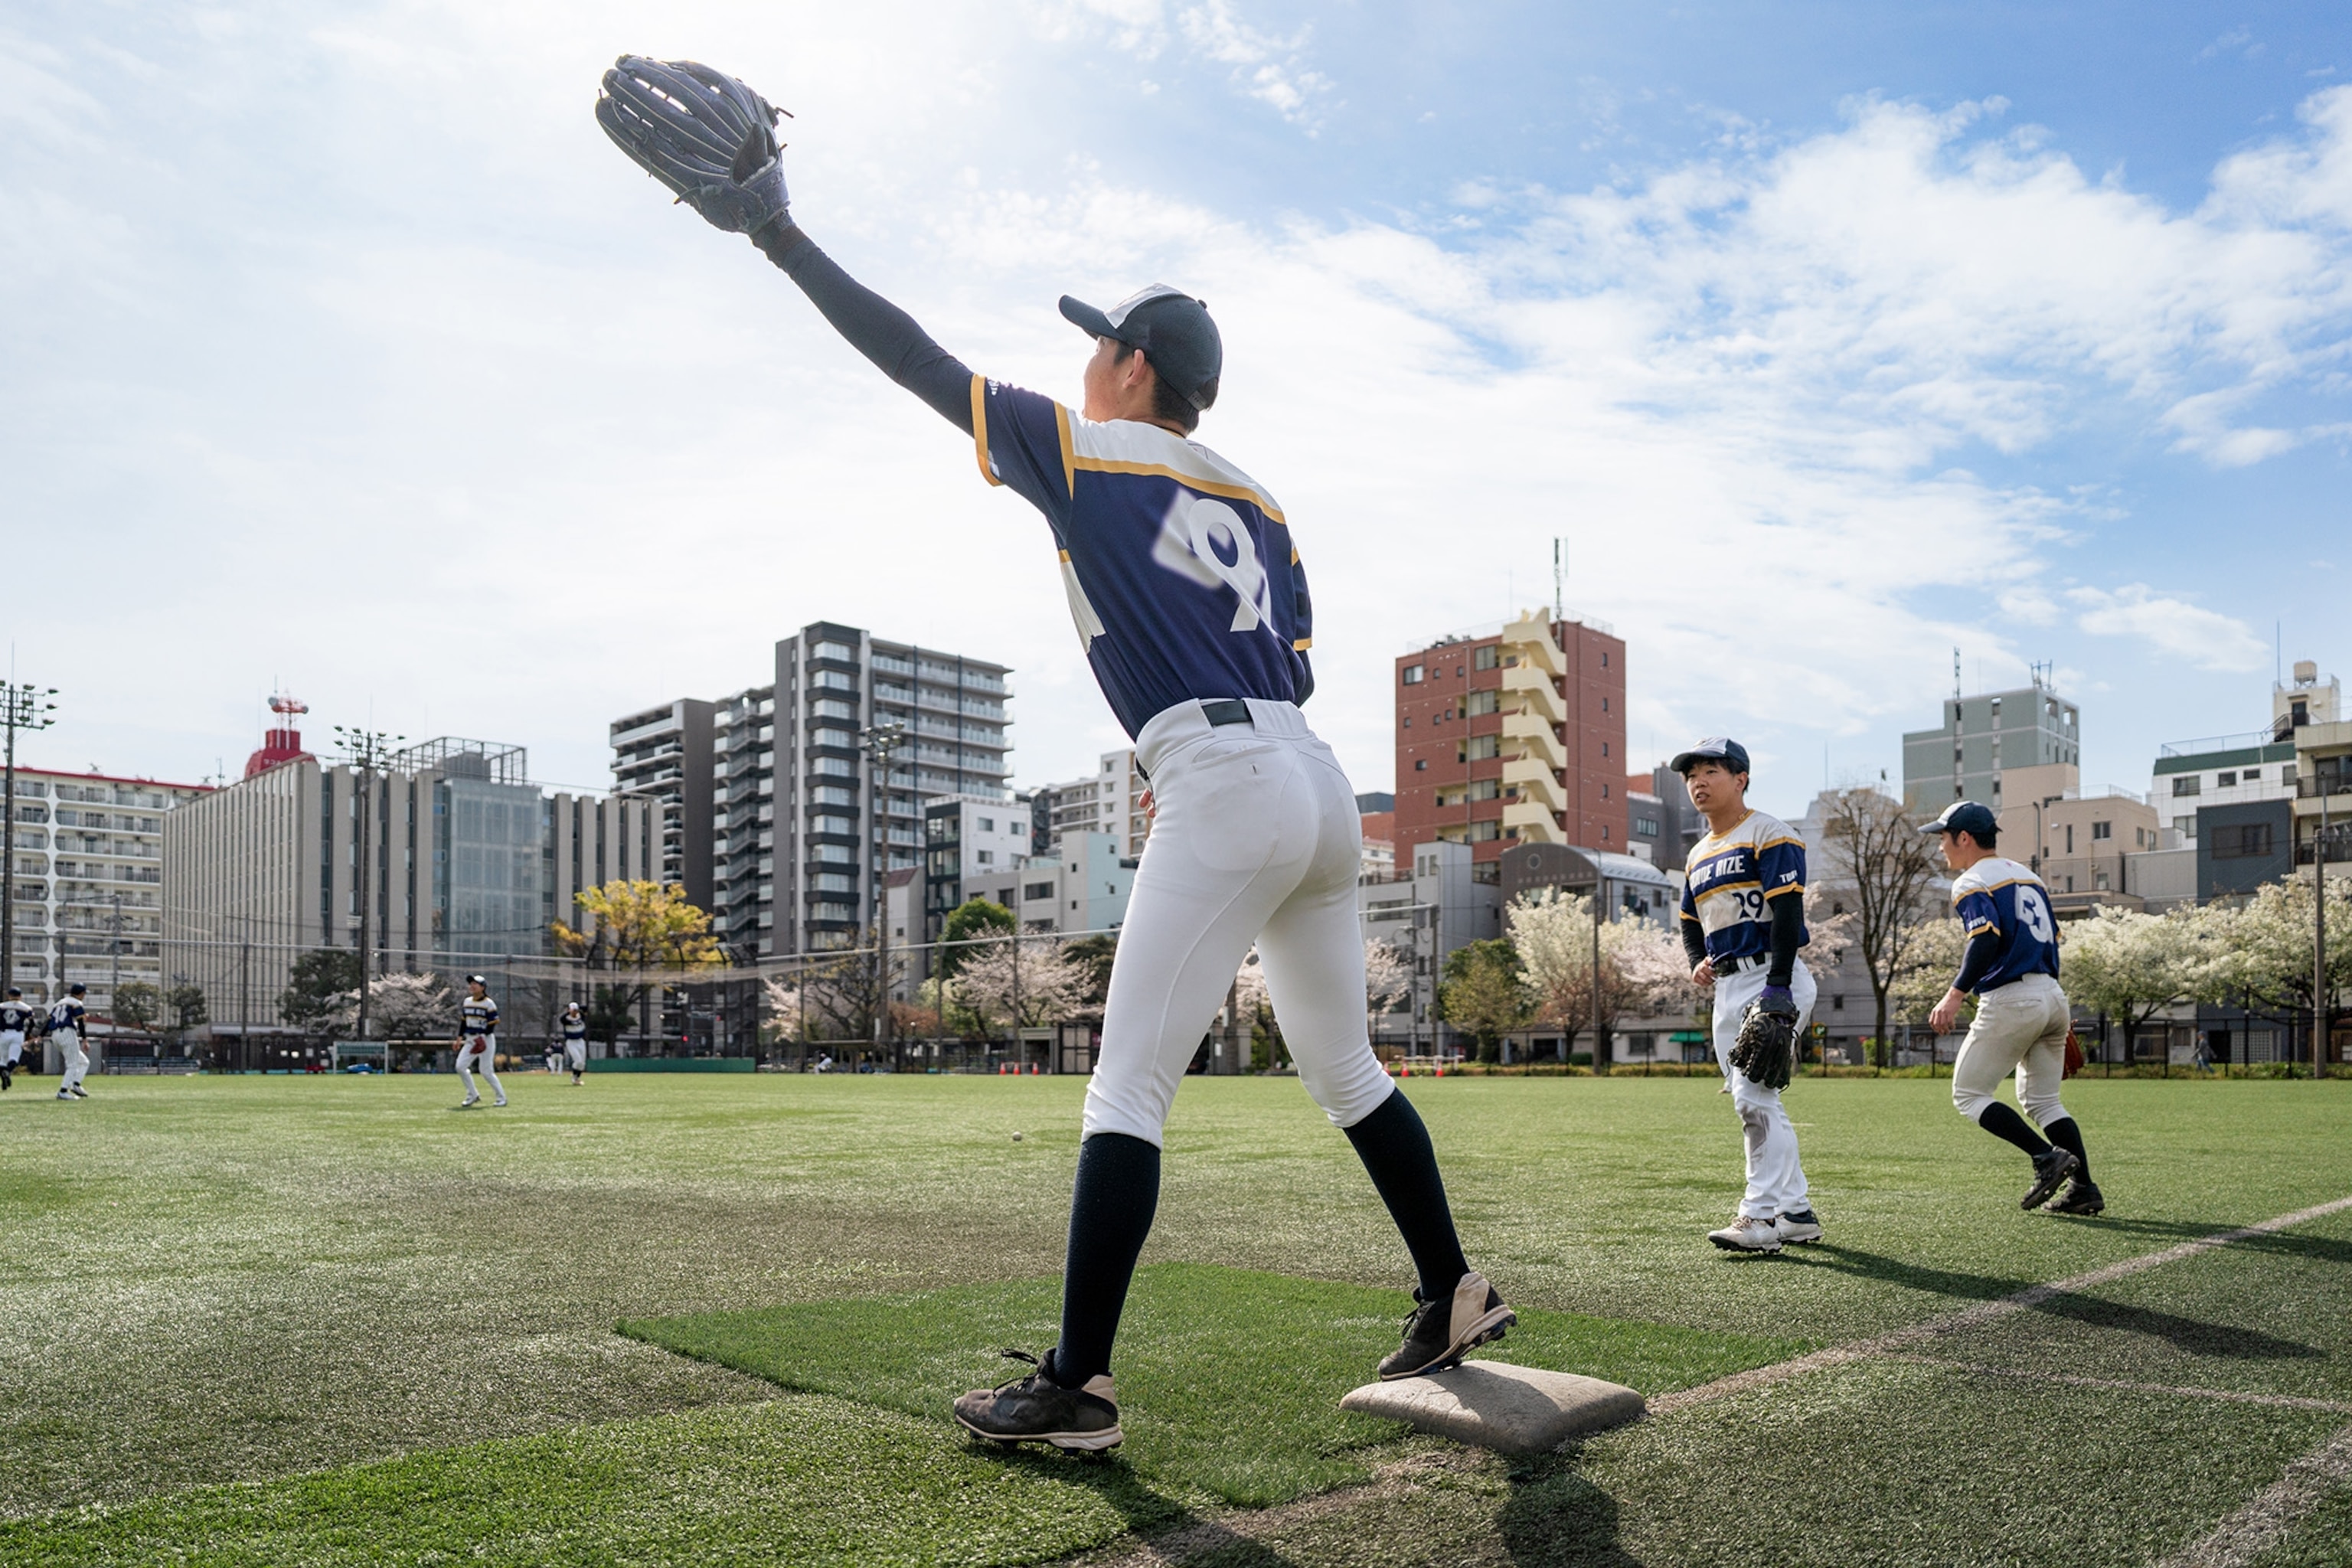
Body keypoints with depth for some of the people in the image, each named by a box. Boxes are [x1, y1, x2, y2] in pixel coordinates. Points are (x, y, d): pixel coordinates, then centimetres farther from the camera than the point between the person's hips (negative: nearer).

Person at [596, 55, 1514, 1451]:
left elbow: (914, 356, 5)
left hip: (1222, 786, -8)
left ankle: (1077, 1387, -4)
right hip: (1323, 786, 8)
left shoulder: (1078, 450, 4)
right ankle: (1457, 1296, 27)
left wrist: (777, 231, 10)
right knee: (1346, 1070, 19)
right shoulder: (1260, 502, 21)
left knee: (1128, 1089, -5)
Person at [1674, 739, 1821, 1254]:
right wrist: (1698, 963, 5)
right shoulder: (1698, 856, 19)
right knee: (1753, 1101, 10)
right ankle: (1797, 1212, 19)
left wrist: (1778, 986, -23)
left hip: (1771, 978, -9)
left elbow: (1787, 913, -15)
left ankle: (1762, 1216, -12)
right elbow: (1691, 924, 26)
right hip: (1727, 986, 9)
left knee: (1753, 1095, -15)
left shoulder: (1770, 835, -6)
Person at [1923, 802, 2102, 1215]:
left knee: (1968, 1094, 1)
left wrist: (1955, 995, -29)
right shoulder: (2027, 875, 19)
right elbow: (2052, 941, 20)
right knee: (2042, 1100, 17)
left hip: (2010, 1000, -9)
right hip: (2052, 996, 9)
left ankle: (2048, 1156, -11)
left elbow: (1987, 938, -24)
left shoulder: (1972, 883, -7)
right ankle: (2084, 1187, 9)